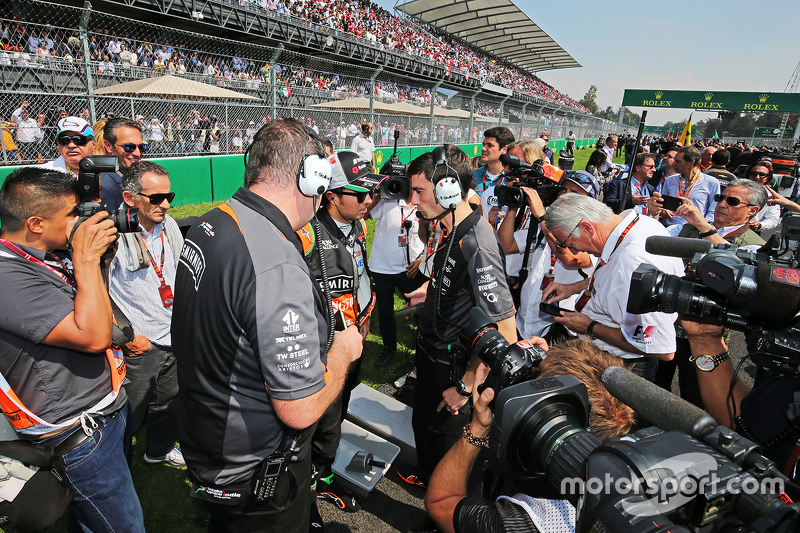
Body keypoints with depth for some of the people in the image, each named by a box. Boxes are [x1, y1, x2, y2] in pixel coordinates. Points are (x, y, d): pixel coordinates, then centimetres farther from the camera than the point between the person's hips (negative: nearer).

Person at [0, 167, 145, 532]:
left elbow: (94, 311, 17)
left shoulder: (55, 255, 3)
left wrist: (101, 253, 3)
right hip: (79, 434, -9)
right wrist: (87, 259, -25)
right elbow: (93, 336, -31)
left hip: (108, 404, 9)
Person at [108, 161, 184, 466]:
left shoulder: (169, 226, 3)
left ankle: (160, 449, 49)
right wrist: (126, 337, -15)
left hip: (174, 339, 6)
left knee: (168, 403, 24)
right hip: (138, 347, -6)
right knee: (130, 416, 10)